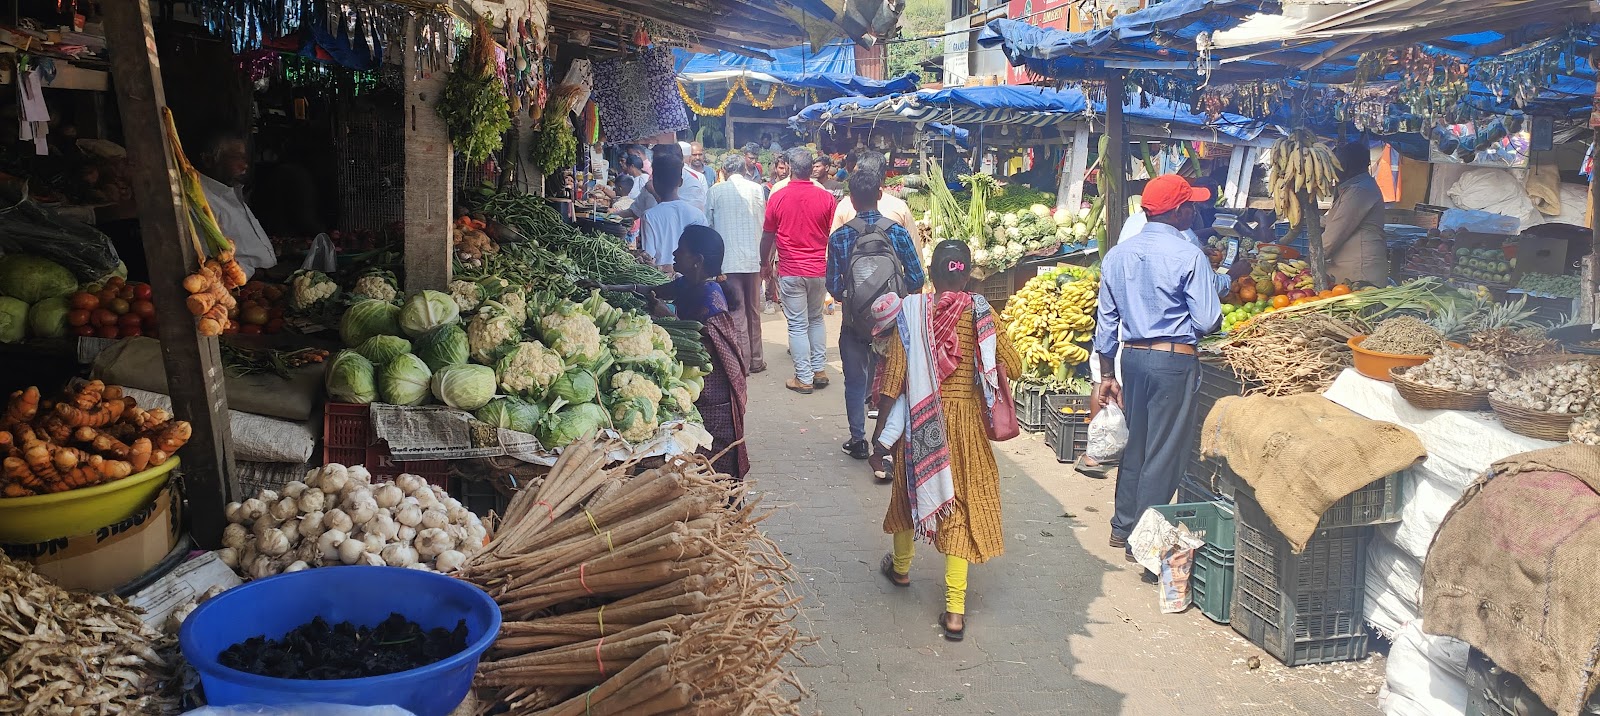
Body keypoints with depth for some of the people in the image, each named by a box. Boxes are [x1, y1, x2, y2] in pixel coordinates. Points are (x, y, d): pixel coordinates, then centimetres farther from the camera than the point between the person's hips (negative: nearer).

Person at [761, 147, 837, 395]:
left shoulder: (778, 197, -8)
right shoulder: (826, 197, -5)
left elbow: (767, 236, 1)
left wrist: (765, 262, 17)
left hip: (790, 271, -2)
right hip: (819, 269, 2)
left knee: (798, 324, 3)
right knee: (816, 319, 19)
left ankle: (804, 378, 6)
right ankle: (818, 370, 20)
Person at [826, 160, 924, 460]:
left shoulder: (839, 237, -11)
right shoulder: (898, 232, -10)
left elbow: (833, 288, -8)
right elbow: (916, 280, -7)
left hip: (854, 322, 0)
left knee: (855, 382, 13)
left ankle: (858, 440, 20)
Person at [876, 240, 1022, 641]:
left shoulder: (912, 310, -9)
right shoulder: (981, 313, -8)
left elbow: (894, 374, -9)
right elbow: (1012, 368, -6)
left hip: (920, 419, 1)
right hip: (966, 419, 0)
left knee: (911, 486, 23)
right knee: (961, 501, 5)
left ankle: (901, 566, 47)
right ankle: (955, 610, 3)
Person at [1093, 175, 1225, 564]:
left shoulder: (1117, 255, 6)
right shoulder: (1189, 256, -12)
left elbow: (1106, 319, 9)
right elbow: (1207, 321, -12)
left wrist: (1107, 374, 16)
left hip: (1132, 356, 6)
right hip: (1174, 359, -6)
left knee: (1134, 442, 18)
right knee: (1164, 451, 2)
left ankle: (1123, 527, 28)